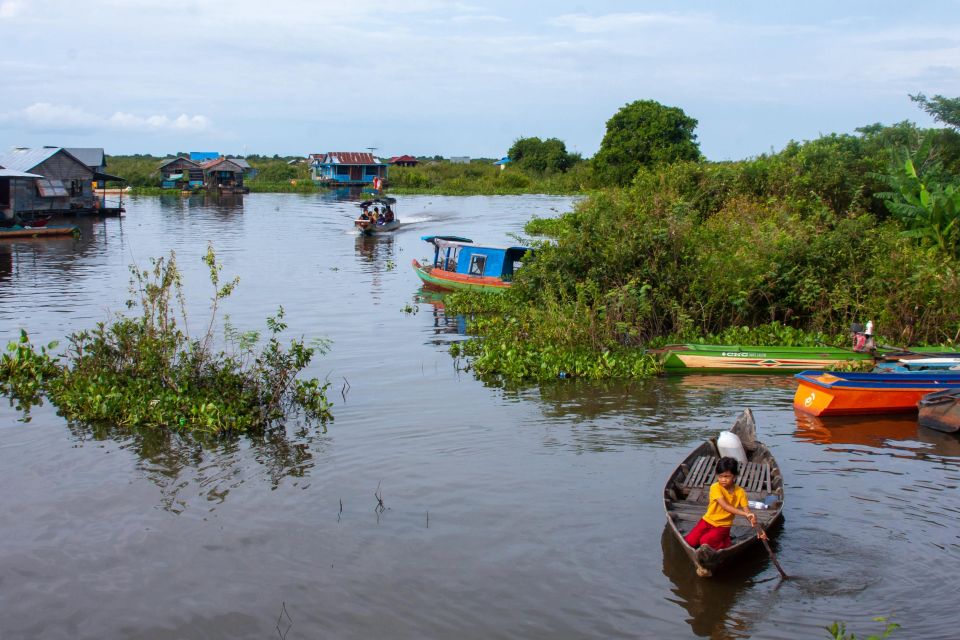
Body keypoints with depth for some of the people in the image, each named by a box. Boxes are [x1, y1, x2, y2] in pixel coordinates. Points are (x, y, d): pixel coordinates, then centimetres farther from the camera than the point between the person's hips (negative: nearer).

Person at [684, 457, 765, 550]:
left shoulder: (740, 492, -8)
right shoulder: (715, 487, -17)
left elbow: (748, 512, -11)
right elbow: (725, 506, -31)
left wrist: (757, 528, -27)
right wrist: (743, 513, -43)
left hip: (723, 526, 0)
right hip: (708, 521, 0)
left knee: (705, 541, -25)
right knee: (690, 542, -15)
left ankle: (727, 543, 0)